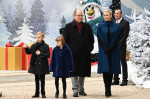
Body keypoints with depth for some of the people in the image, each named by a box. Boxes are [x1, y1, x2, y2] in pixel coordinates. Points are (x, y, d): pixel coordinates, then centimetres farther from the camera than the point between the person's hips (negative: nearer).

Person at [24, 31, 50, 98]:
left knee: (42, 80, 5)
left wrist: (40, 54, -18)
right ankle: (37, 93, 15)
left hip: (42, 66, -3)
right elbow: (29, 52, 2)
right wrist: (26, 48, -17)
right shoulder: (34, 46, 6)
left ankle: (43, 93, 12)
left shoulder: (45, 46, -5)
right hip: (35, 65, 3)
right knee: (36, 79, 9)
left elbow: (48, 55, -10)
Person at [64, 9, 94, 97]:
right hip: (74, 53, -3)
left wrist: (90, 48, 1)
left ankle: (81, 89, 19)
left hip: (85, 54, 3)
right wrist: (69, 50, -5)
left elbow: (91, 39, 14)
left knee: (83, 73, 9)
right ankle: (75, 90, 0)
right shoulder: (69, 26, 4)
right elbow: (66, 39, 4)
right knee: (74, 73, -3)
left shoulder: (87, 26, 11)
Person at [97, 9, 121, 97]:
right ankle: (107, 89, -8)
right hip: (103, 51, -1)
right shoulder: (100, 26, 4)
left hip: (113, 51, 1)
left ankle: (108, 87, 15)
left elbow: (117, 39, 0)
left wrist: (111, 48, -10)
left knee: (111, 69, 4)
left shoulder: (116, 26, 3)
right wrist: (105, 49, -10)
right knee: (105, 69, -9)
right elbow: (99, 39, 0)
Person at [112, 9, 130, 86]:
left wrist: (118, 44, -15)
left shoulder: (125, 23, -4)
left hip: (121, 46, -6)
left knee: (123, 63, -1)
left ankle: (125, 80, 3)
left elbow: (125, 35, -10)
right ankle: (116, 80, 12)